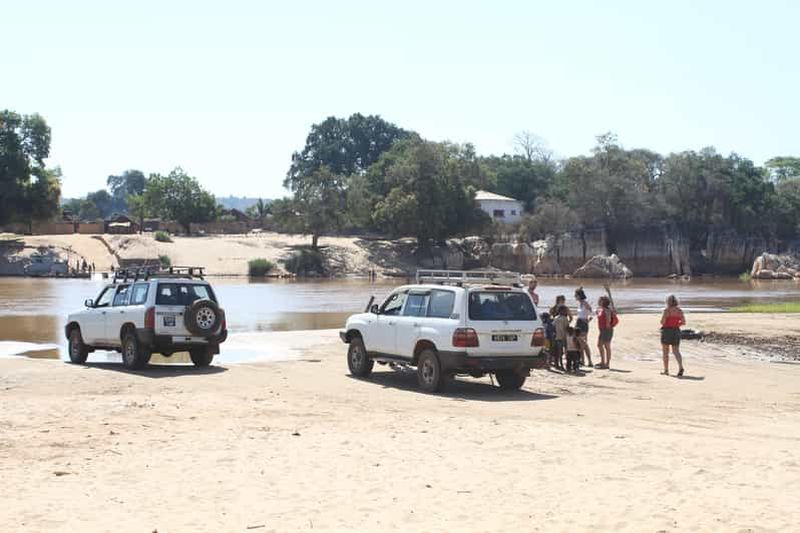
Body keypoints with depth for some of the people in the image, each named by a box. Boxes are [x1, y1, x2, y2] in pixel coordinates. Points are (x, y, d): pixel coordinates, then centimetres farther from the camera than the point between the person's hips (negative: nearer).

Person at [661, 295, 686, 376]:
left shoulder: (666, 310, -13)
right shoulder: (679, 310, 1)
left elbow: (662, 322, -17)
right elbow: (683, 322, 3)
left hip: (667, 330, -4)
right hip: (676, 331, 4)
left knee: (665, 351, 10)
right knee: (676, 351, 5)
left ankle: (666, 370, 14)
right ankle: (681, 367, -18)